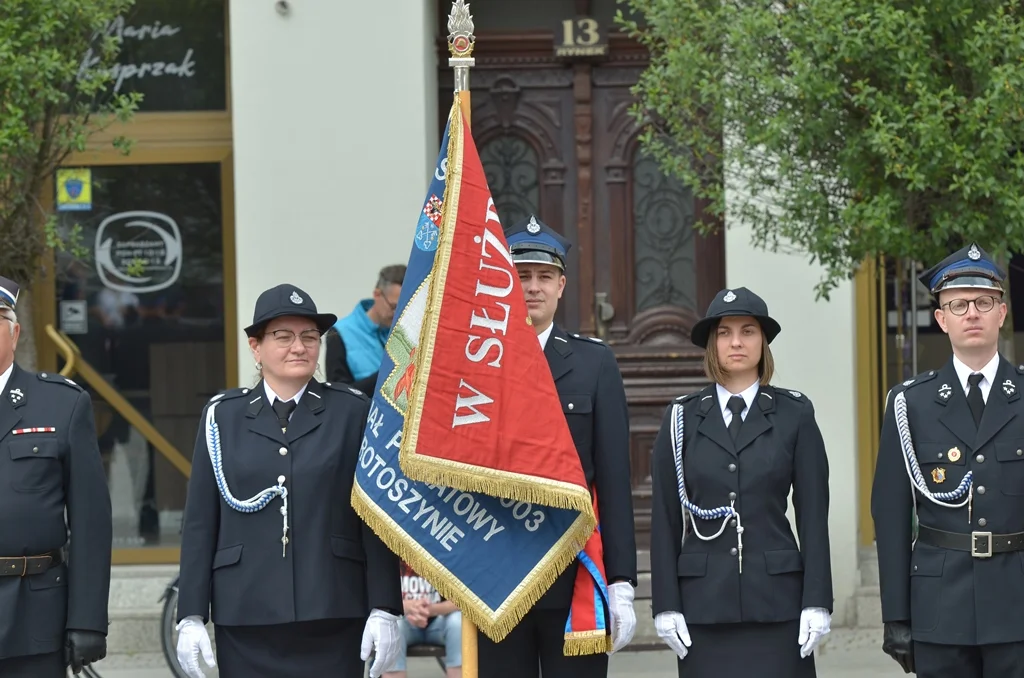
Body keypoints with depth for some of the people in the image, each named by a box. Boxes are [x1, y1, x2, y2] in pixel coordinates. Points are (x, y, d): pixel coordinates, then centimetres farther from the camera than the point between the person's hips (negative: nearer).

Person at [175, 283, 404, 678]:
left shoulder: (352, 412, 6)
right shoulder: (223, 416, 9)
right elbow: (199, 522, 7)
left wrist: (384, 609, -4)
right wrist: (191, 616, 2)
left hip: (332, 617, -1)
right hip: (246, 621, 1)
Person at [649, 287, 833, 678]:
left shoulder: (794, 414, 5)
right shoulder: (682, 419, 7)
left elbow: (813, 513, 2)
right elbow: (665, 518, 6)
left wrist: (817, 602, -5)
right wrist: (665, 605, -1)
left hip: (776, 600, -1)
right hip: (704, 600, 1)